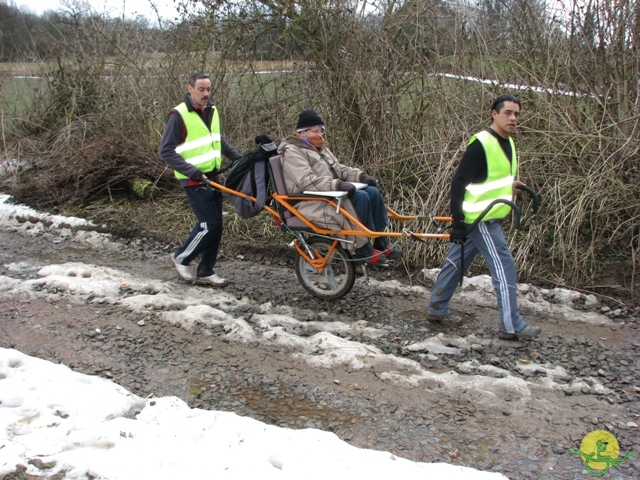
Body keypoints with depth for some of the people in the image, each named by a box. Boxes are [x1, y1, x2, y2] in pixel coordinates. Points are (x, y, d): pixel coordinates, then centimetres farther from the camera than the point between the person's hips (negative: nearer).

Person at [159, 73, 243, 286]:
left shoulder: (211, 111, 10)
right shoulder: (179, 115, -13)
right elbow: (166, 151, -14)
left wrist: (240, 159, 12)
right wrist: (192, 171, -22)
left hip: (213, 177, 7)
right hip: (195, 181, -7)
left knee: (216, 226, 8)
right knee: (209, 224, -10)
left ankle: (206, 272, 19)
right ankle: (181, 258, 12)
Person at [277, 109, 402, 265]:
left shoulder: (321, 150, 21)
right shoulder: (292, 152, -10)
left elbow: (339, 169, 20)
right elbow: (308, 182, -23)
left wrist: (360, 176, 2)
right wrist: (337, 185, -31)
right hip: (314, 204, -9)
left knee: (372, 192, -8)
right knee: (360, 197, -26)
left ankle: (382, 242, -3)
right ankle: (363, 249, -20)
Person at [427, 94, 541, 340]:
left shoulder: (507, 143, 12)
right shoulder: (481, 143, -17)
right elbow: (459, 182, -19)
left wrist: (511, 185, 7)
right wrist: (458, 222, -21)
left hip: (488, 218, 9)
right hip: (479, 219, -9)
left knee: (455, 262, 16)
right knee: (504, 267, -6)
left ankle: (437, 309, 26)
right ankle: (511, 326, 3)